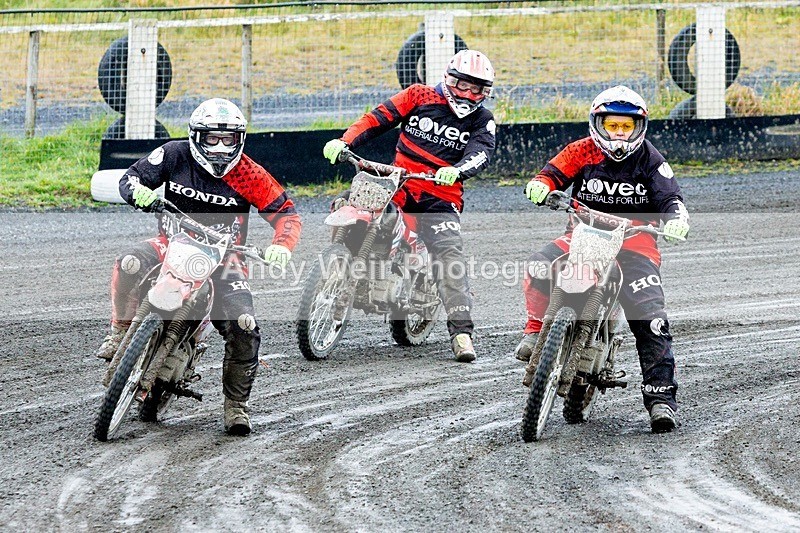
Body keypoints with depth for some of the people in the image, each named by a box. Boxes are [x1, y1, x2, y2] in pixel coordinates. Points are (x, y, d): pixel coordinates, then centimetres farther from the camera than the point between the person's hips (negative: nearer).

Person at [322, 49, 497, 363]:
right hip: (397, 183, 1)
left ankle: (461, 330, -21)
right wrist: (344, 142, -11)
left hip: (441, 196, -1)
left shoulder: (481, 120, 8)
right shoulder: (419, 96, 7)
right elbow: (378, 118, 4)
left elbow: (481, 151, -10)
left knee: (450, 255, -18)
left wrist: (457, 170, -33)